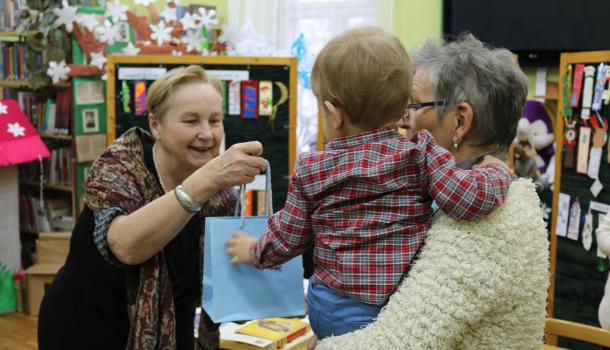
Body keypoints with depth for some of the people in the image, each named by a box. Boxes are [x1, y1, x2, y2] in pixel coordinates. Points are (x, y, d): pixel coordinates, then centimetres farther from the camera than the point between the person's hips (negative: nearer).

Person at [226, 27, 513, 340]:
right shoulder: (420, 153, -8)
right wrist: (498, 172, 6)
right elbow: (469, 199, -15)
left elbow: (287, 240, 7)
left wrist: (253, 251, 28)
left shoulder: (311, 170, -2)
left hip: (332, 308, 2)